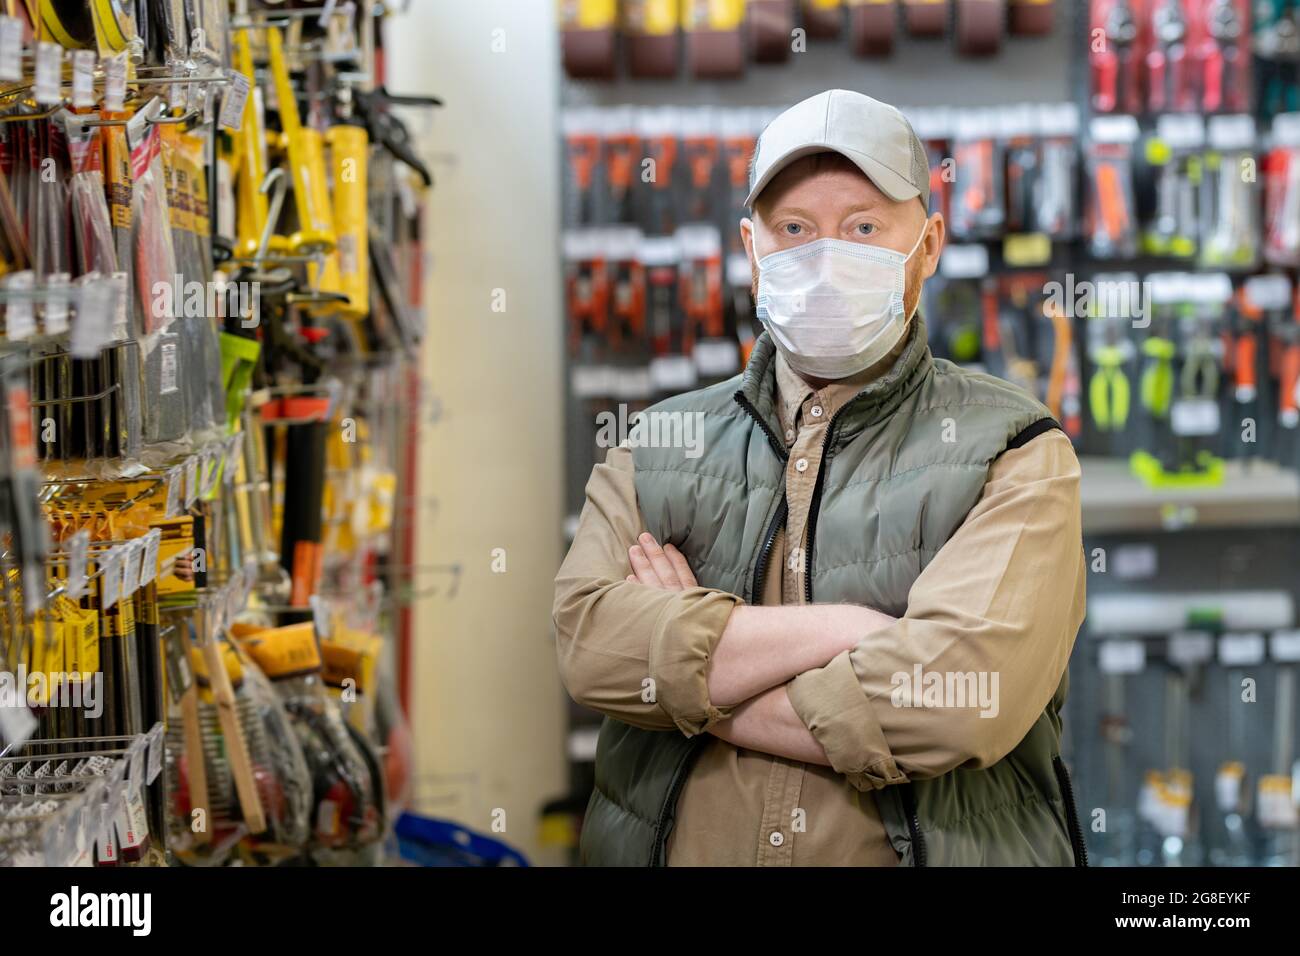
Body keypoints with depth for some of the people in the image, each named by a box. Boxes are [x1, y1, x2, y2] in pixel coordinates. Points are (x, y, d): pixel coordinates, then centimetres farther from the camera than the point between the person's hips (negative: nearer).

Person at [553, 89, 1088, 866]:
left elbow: (961, 698, -20)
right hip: (677, 848, 2)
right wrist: (847, 627, -20)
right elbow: (591, 641, -13)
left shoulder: (1014, 452, -5)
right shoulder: (657, 447, 4)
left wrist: (685, 680, -13)